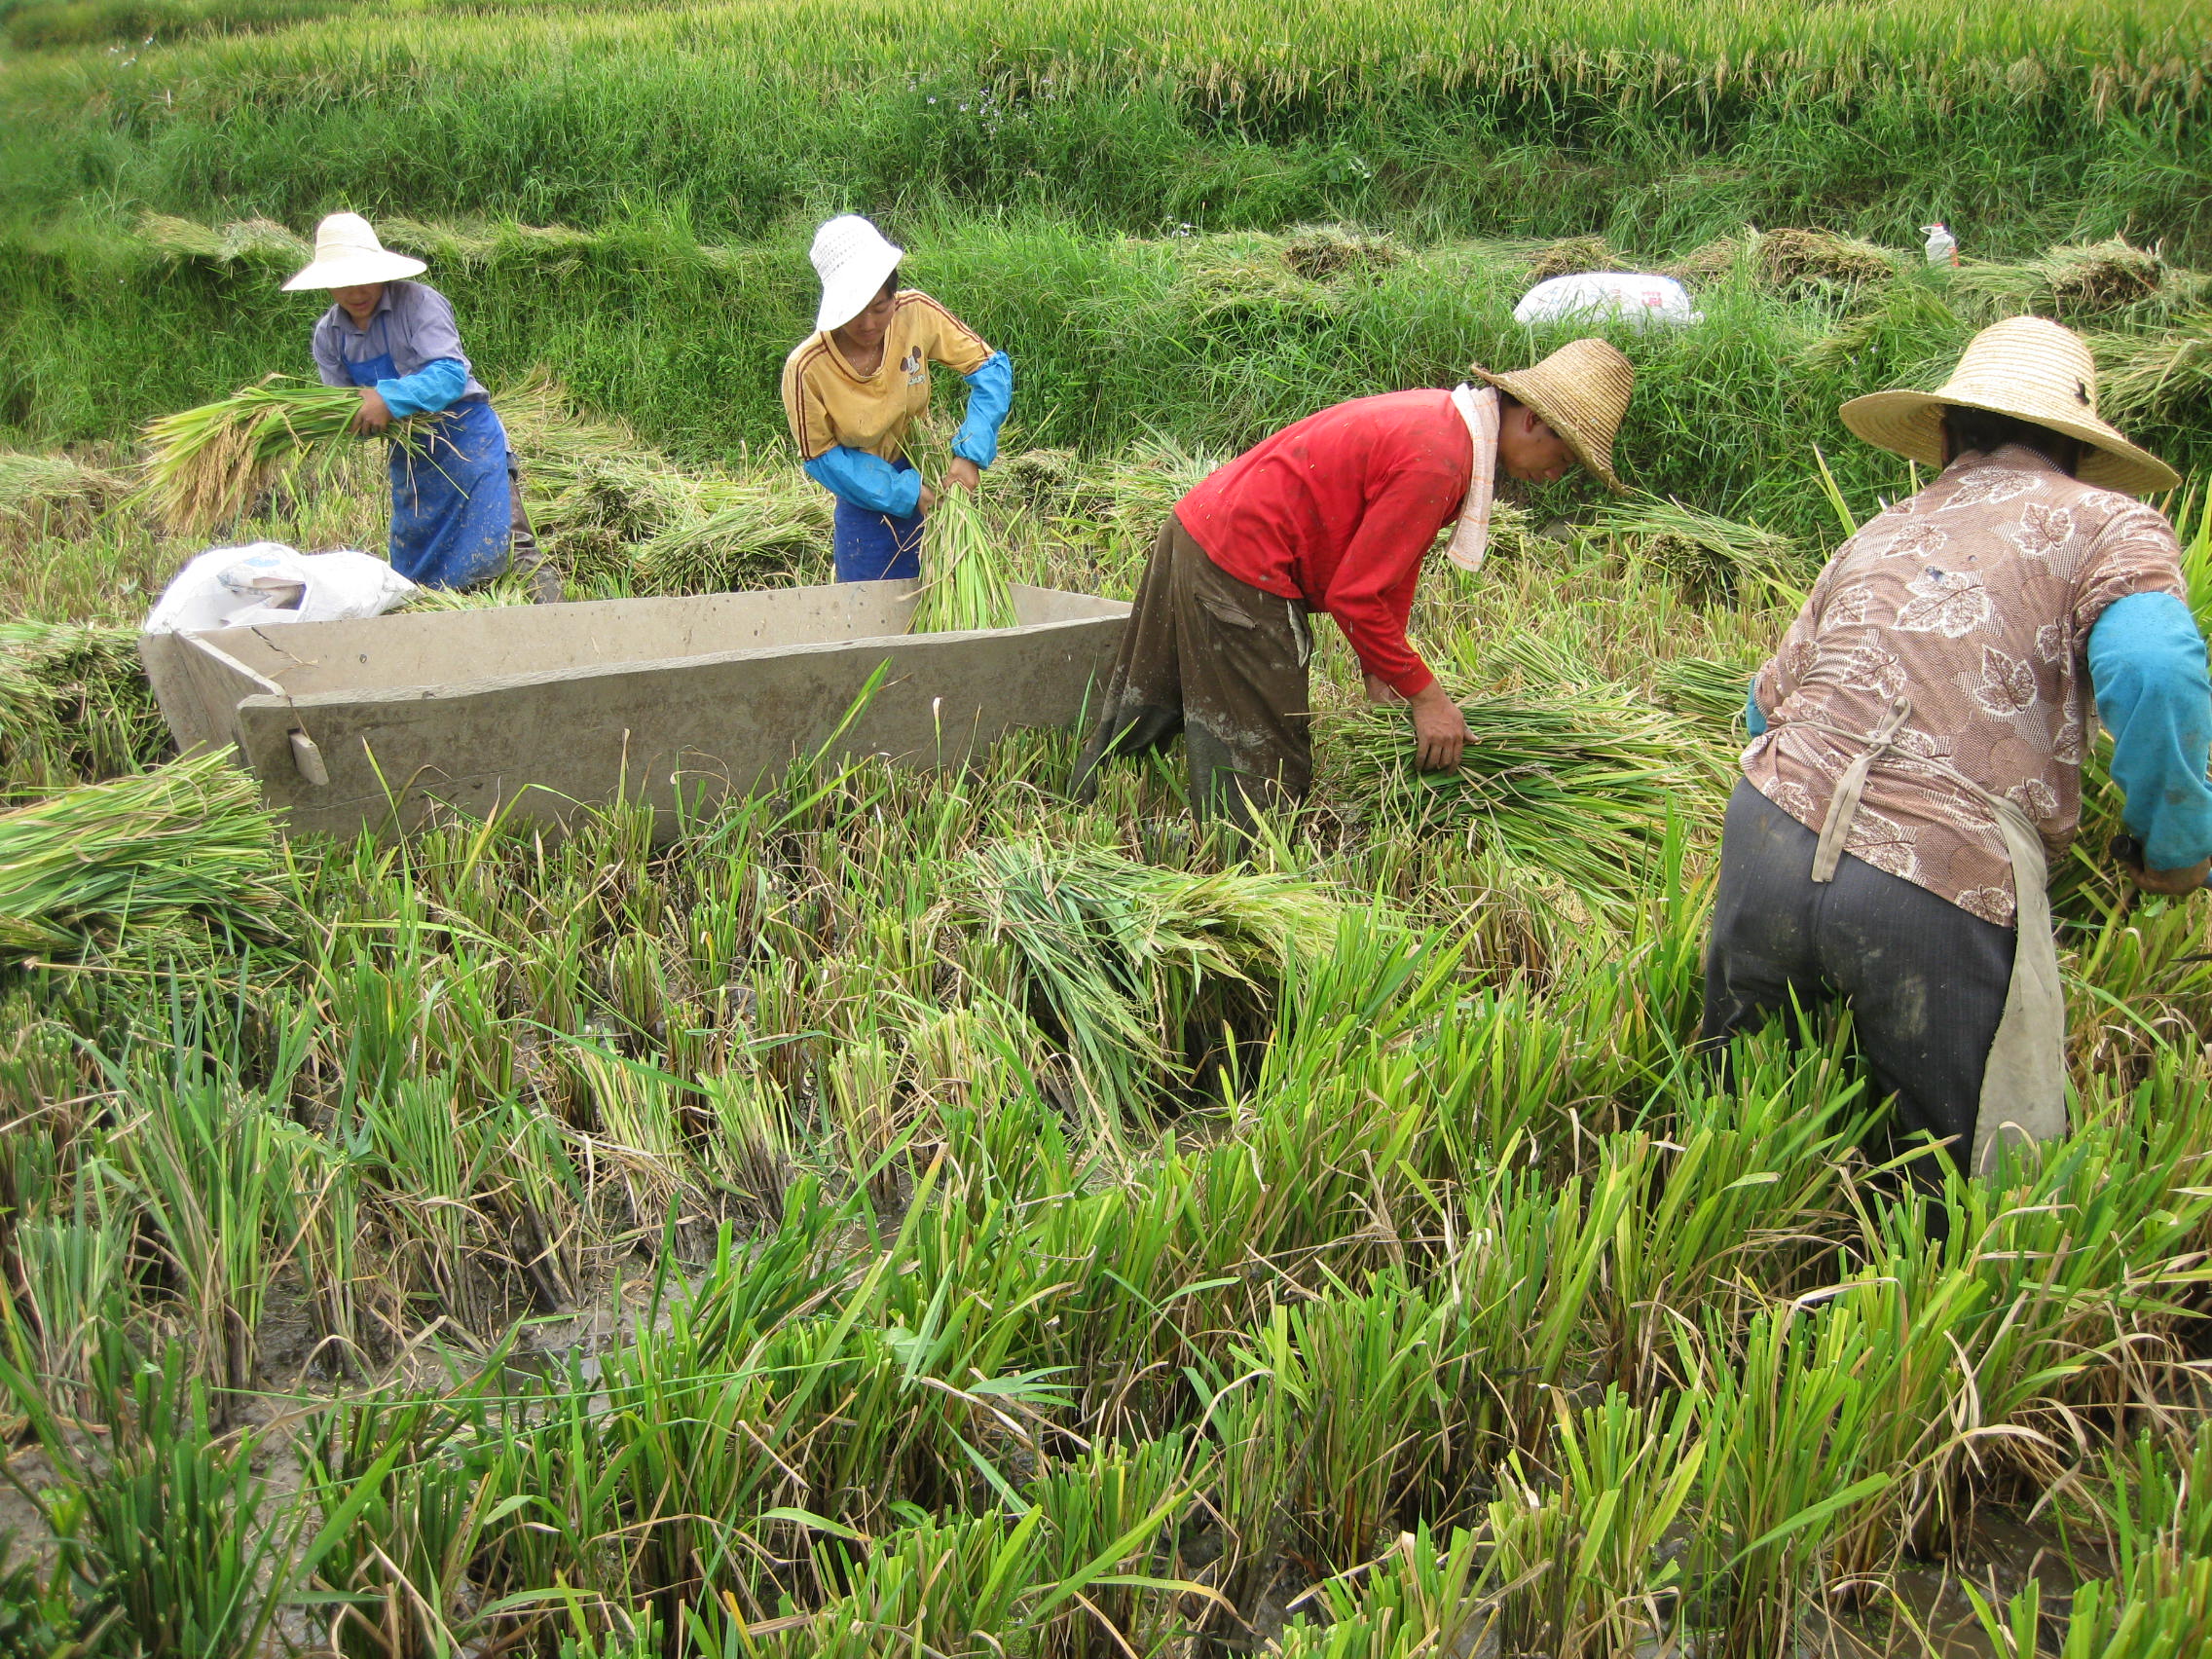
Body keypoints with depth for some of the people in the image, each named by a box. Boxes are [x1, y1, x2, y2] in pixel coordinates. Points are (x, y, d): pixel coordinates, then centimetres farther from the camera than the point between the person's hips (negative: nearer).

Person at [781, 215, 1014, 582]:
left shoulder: (917, 313, -18)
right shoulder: (806, 368, -23)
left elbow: (990, 368, -10)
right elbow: (820, 457, -12)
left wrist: (970, 454, -21)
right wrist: (907, 493, -18)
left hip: (930, 478, 2)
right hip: (867, 502, -2)